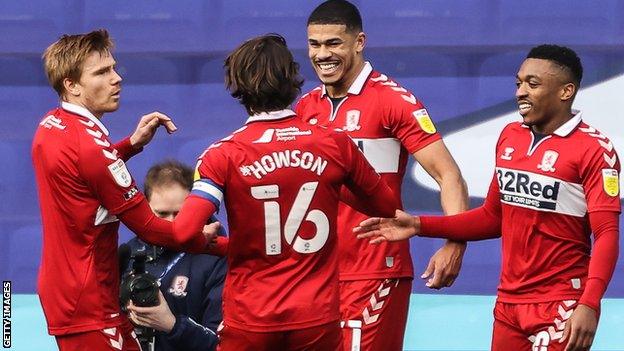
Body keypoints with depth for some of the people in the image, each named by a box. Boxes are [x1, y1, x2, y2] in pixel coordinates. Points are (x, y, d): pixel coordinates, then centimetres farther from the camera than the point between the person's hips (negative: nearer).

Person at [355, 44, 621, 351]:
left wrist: (589, 305, -27)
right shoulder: (510, 137, 10)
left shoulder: (593, 150, -11)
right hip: (508, 302, 6)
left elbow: (607, 234, -16)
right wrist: (420, 226, 9)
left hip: (561, 308, -6)